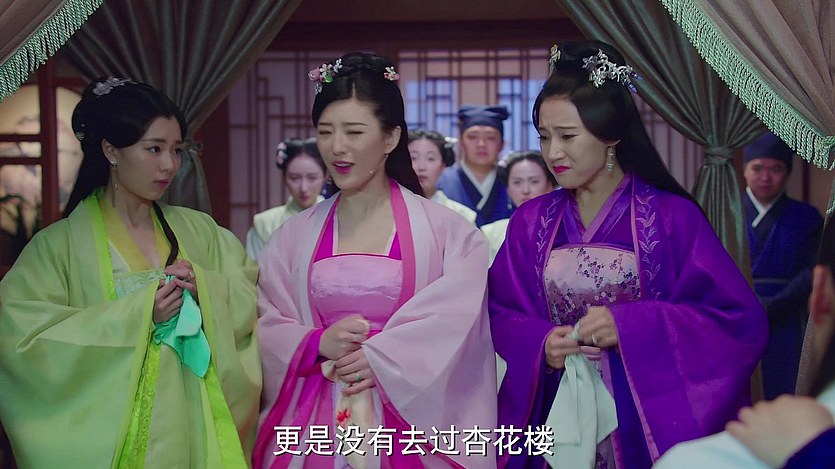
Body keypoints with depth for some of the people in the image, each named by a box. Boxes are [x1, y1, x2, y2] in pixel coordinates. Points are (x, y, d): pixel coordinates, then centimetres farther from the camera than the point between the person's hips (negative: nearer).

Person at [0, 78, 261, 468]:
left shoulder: (198, 230, 8)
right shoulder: (60, 244, -6)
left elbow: (254, 294, 6)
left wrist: (204, 286, -15)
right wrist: (137, 314, -20)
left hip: (192, 430, 4)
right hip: (110, 434, -4)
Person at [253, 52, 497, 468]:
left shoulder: (444, 230, -3)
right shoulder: (294, 238, 6)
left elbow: (454, 326, -10)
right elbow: (267, 331, 3)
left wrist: (380, 357, -17)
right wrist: (318, 344, -13)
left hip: (408, 425, -2)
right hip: (316, 427, 2)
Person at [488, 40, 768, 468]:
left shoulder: (672, 217, -9)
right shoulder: (530, 222, 3)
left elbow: (739, 321, -13)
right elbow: (501, 314, 6)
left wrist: (628, 325, -22)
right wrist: (539, 343, -16)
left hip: (647, 422, -3)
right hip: (555, 415, 3)